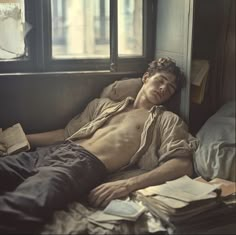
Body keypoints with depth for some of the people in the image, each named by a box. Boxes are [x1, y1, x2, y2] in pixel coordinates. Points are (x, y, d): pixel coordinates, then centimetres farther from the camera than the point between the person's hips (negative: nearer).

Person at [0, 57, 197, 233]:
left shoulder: (167, 120, 14)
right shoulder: (104, 104, 29)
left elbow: (183, 165, -3)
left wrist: (128, 184, -19)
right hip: (54, 151, 6)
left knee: (21, 209, -37)